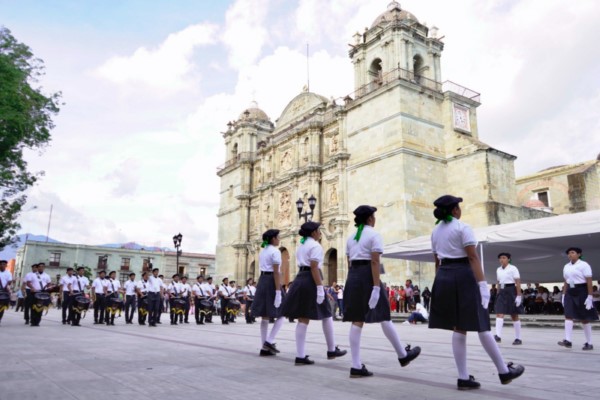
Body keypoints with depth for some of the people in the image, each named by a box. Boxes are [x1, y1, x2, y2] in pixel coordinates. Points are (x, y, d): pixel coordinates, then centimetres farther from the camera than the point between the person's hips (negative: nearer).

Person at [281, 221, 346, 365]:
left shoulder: (301, 246, 20)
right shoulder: (315, 246, -8)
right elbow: (314, 268, -17)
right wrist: (320, 288, -20)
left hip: (299, 279, 8)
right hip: (311, 281, -8)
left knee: (303, 319, 5)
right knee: (326, 315, 8)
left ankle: (300, 356, 3)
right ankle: (331, 350, 20)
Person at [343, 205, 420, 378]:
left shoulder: (351, 237, 16)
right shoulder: (374, 235, -6)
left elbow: (349, 262, 13)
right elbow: (375, 262, -15)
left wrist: (354, 278, 18)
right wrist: (376, 287, -18)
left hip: (353, 276, 7)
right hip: (368, 276, -6)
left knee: (357, 321, 4)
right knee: (384, 317, 8)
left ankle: (356, 366, 5)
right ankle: (403, 355, 26)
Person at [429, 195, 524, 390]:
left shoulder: (436, 231, 15)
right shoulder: (462, 227, -7)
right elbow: (473, 258, -14)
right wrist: (482, 283, -17)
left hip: (444, 277, 7)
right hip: (463, 276, -7)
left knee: (458, 328, 7)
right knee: (481, 326, 2)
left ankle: (463, 378, 9)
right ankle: (504, 371, 15)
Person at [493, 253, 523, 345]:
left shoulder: (513, 268, -6)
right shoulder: (498, 270, 12)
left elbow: (518, 282, -11)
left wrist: (519, 295, -17)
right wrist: (498, 294, 13)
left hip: (511, 291, -5)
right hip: (502, 292, 5)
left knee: (514, 316, 3)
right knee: (499, 314, -9)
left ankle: (518, 338, 14)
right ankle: (498, 335, -15)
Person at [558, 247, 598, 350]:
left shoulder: (584, 265, -8)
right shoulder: (566, 266, 11)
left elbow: (589, 282, -12)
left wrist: (590, 296, -17)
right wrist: (564, 295, 12)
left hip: (581, 291, -5)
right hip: (570, 292, 6)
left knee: (584, 319, 3)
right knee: (568, 316, -8)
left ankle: (589, 343, 15)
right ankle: (567, 340, -14)